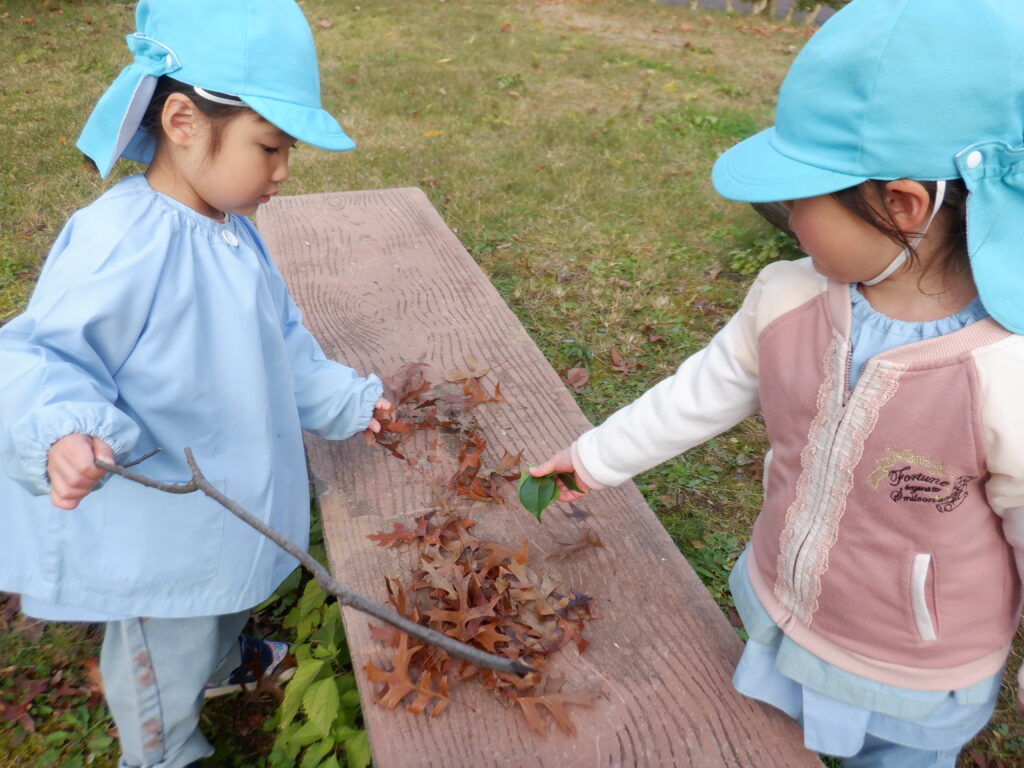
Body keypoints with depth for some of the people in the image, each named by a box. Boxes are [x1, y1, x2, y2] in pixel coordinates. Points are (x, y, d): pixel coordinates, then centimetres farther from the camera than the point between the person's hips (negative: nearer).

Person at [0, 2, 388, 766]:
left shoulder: (232, 231, -2)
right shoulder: (119, 243, -31)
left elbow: (279, 340, 10)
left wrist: (344, 399, 18)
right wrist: (63, 431, -50)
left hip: (228, 499, 8)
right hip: (157, 533, -8)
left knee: (224, 598, 36)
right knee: (166, 662, 18)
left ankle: (223, 660, 66)